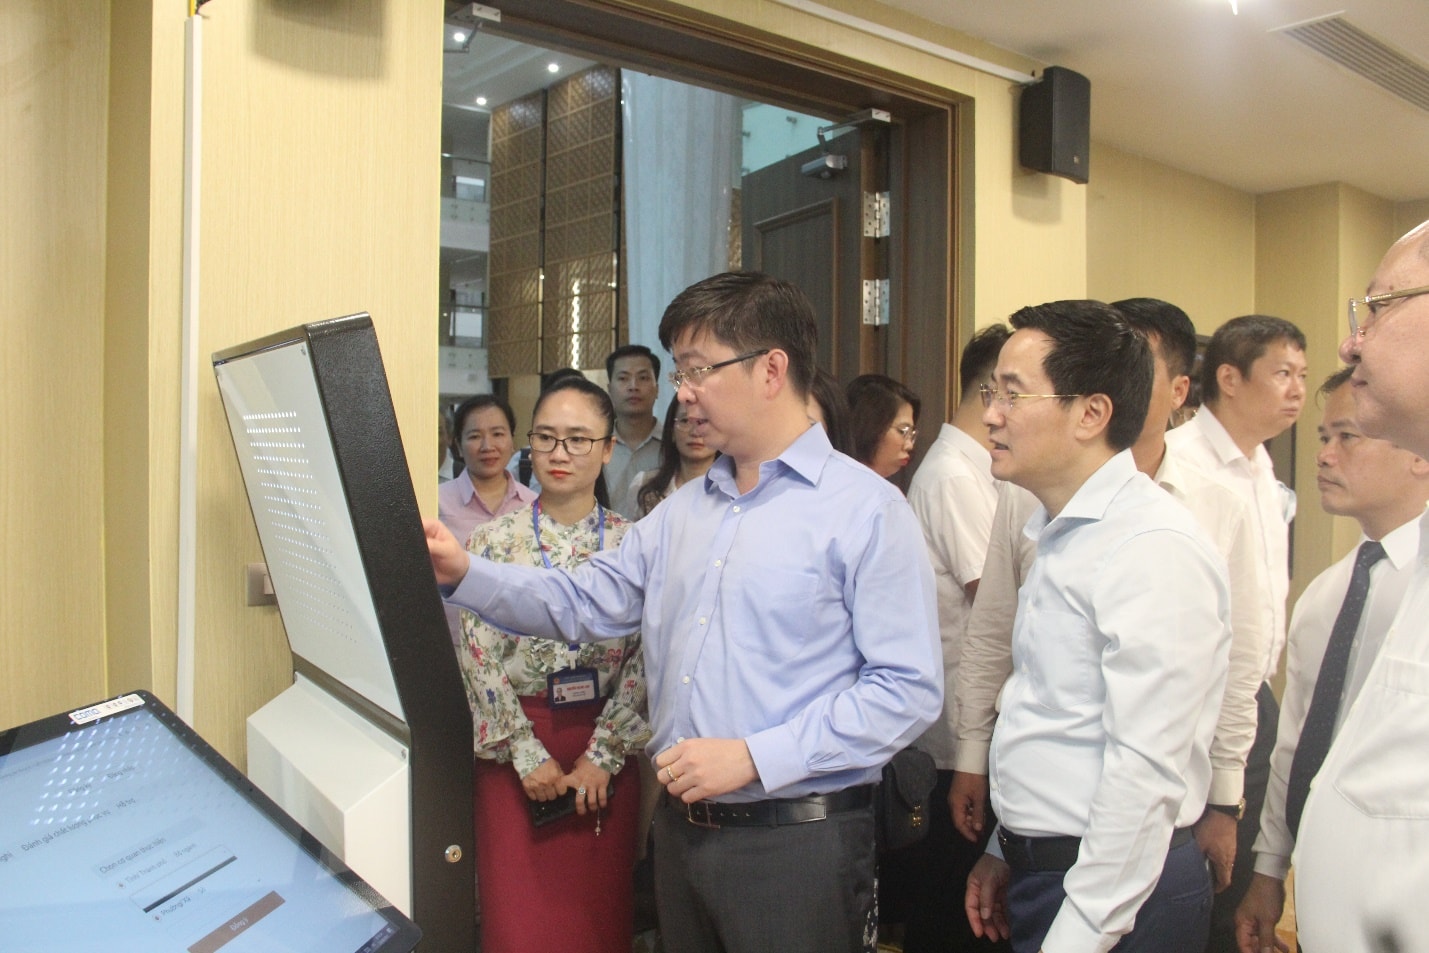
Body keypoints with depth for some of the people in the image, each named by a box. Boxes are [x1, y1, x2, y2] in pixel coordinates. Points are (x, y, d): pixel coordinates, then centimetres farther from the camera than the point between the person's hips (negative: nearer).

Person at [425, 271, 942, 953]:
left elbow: (908, 690, -16)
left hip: (796, 840, -6)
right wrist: (465, 576, -3)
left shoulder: (865, 509, -12)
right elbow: (581, 604, 10)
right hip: (681, 827, 6)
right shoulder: (681, 512, 10)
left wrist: (754, 757, -20)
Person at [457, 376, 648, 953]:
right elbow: (478, 656, -5)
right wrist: (528, 753, -9)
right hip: (515, 751, 0)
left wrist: (602, 755, -9)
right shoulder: (495, 540, -1)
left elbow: (645, 660, -3)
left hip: (605, 749, 1)